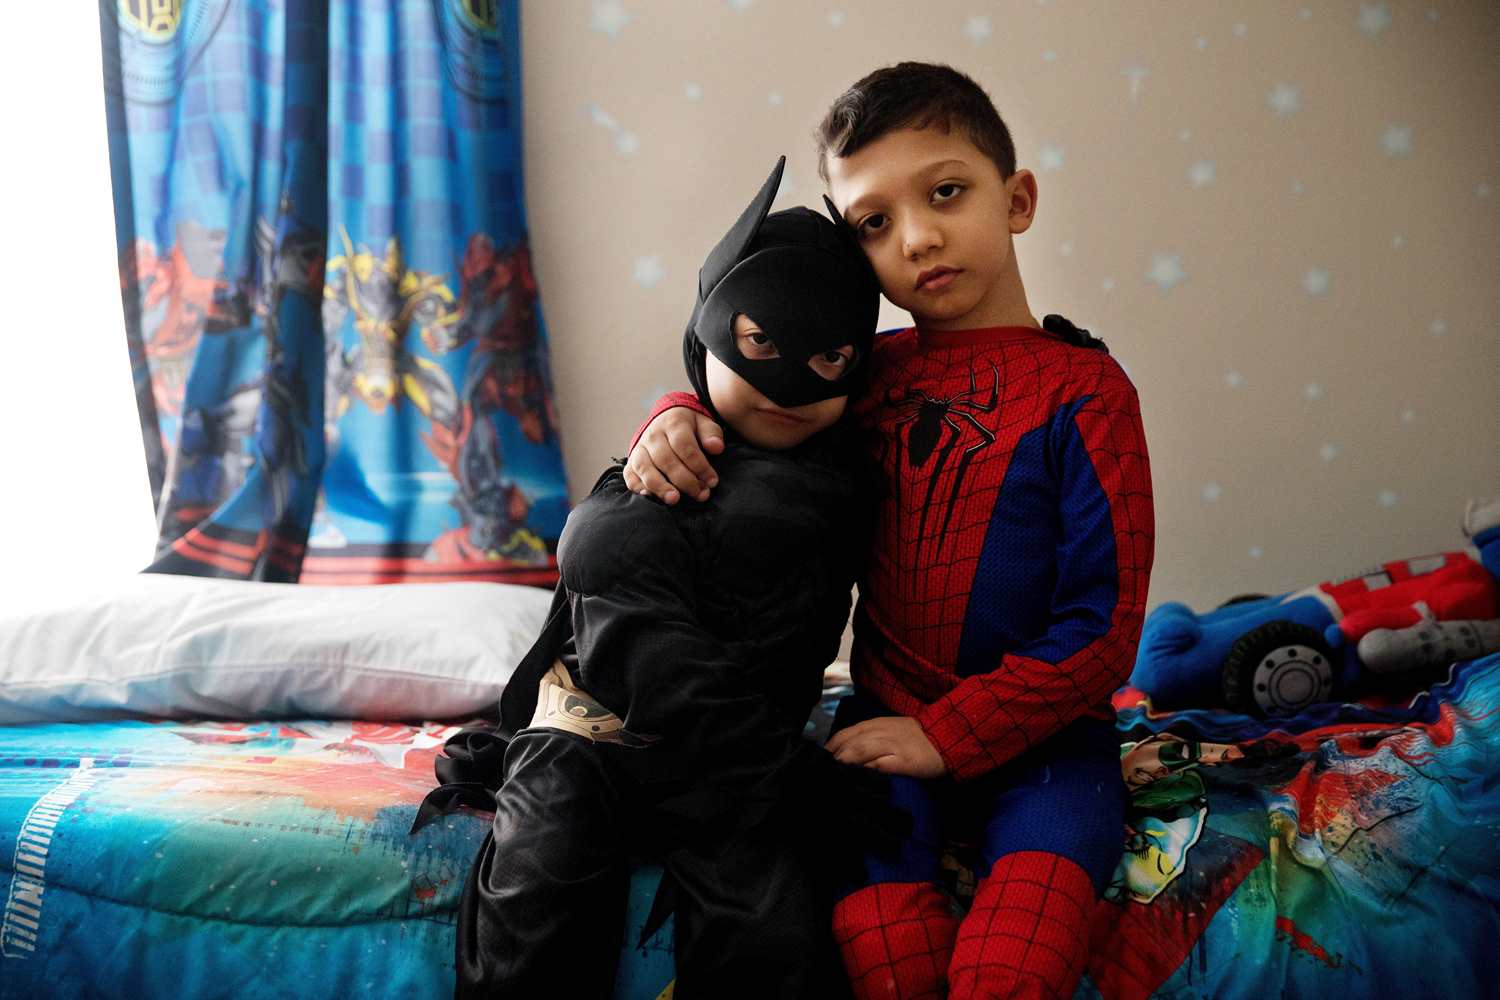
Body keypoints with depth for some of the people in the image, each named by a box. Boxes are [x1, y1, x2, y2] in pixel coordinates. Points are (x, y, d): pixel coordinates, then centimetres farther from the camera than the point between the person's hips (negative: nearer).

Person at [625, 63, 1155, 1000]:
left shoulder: (1084, 392, -6)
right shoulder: (870, 372, 7)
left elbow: (1102, 628, -9)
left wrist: (950, 732, -13)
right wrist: (675, 419, 0)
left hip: (1037, 731, -3)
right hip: (889, 717, 3)